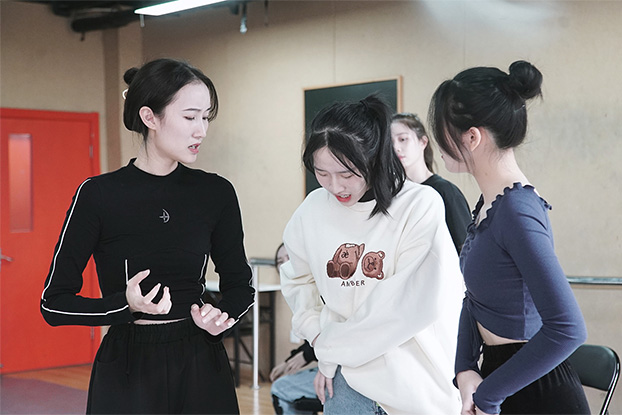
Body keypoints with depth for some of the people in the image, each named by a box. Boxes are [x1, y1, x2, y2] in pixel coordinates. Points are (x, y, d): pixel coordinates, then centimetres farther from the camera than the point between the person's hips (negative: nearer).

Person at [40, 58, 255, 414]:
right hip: (127, 370, -2)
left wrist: (222, 317, -10)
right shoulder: (99, 195, -9)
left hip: (201, 368, 3)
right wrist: (126, 305, -21)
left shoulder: (216, 193, -1)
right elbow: (54, 303, -6)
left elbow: (240, 285, 11)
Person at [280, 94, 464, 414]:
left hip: (414, 380, -3)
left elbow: (414, 304, -18)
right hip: (348, 376, 3)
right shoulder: (313, 210, 1)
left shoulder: (421, 206, -13)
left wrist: (333, 348, -10)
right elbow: (298, 280, 18)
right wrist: (318, 335, 1)